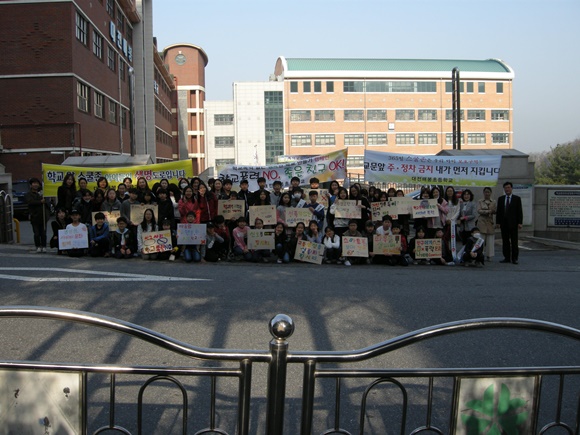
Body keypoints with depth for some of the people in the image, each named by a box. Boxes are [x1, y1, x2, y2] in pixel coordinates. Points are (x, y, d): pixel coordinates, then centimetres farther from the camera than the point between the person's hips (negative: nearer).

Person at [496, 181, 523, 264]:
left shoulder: (517, 198, 4)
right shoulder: (500, 199, 12)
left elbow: (519, 211, 1)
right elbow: (498, 211, 10)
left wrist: (520, 223, -7)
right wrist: (497, 222, 3)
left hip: (513, 223, -3)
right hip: (504, 223, 3)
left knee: (514, 241, -2)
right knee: (505, 241, 4)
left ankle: (515, 258, 2)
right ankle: (507, 257, 10)